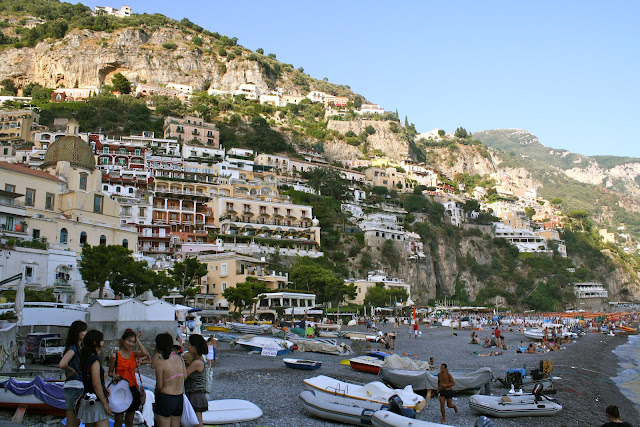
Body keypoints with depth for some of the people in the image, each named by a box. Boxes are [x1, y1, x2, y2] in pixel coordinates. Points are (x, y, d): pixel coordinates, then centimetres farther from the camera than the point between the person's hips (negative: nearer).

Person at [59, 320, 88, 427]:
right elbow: (62, 364, -29)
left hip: (79, 387, 9)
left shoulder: (80, 348, 15)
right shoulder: (73, 348, -13)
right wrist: (71, 370, -12)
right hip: (74, 387, -9)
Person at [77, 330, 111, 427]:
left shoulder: (85, 358, 10)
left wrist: (104, 388, 13)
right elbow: (96, 384, -21)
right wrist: (105, 404, -16)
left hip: (87, 400, 10)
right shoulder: (94, 359, -17)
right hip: (96, 401, -10)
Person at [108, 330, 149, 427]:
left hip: (132, 389, 3)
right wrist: (114, 375, -19)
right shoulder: (115, 356, -5)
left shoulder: (133, 354, 4)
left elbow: (145, 353, -16)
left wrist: (137, 339, -9)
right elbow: (110, 372, 4)